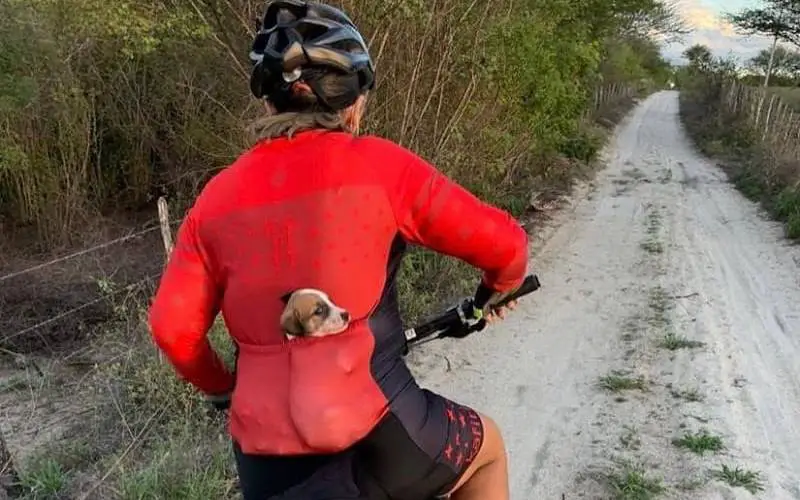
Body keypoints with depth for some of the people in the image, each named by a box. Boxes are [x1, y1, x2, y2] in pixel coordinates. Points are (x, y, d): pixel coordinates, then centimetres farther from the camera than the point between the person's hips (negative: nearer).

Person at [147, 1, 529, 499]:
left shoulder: (218, 197, 4)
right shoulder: (379, 166, -7)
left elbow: (172, 329, 6)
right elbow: (504, 242, -1)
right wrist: (499, 289, 22)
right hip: (374, 440, -3)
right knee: (487, 445, 27)